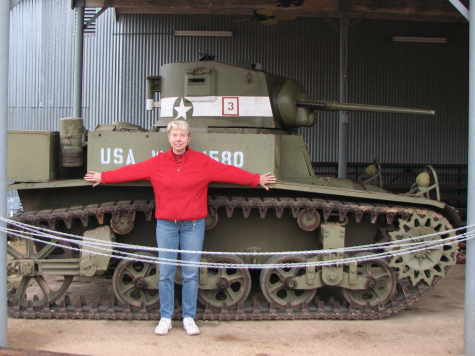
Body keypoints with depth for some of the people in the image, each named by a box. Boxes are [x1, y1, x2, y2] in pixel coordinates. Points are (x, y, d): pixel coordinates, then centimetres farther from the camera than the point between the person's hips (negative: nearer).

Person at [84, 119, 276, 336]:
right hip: (166, 225, 1)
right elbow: (131, 171, 4)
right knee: (165, 274, 5)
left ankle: (189, 318, 17)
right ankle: (165, 318, 17)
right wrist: (102, 177, 4)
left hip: (193, 225, 0)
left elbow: (228, 171, 0)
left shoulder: (202, 161, 0)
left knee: (191, 274, 4)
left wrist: (257, 180, -1)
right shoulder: (157, 163, 2)